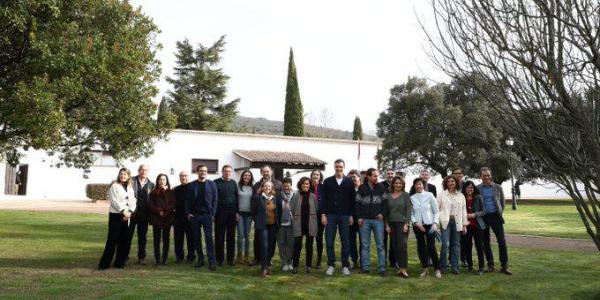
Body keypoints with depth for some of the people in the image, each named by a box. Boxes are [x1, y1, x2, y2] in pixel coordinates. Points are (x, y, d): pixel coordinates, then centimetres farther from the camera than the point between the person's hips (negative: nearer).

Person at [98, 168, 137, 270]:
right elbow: (114, 201, -10)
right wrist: (123, 211, -15)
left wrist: (129, 212, -7)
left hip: (128, 216, 5)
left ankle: (119, 263, 14)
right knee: (112, 240, -6)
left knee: (125, 240, 5)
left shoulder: (130, 188, 14)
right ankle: (104, 263, 1)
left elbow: (133, 201, 9)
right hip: (116, 215, -5)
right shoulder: (114, 186, -2)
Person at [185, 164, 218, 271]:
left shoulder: (211, 184, 3)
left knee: (209, 238, -6)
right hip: (194, 215, 3)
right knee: (196, 238, 7)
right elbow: (188, 200, 9)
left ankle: (212, 261, -5)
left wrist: (213, 214, -7)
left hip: (207, 215, -3)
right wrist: (188, 212, -1)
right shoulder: (192, 185, 8)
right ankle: (200, 259, 17)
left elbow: (215, 200, 0)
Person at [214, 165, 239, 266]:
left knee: (231, 237, 7)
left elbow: (236, 197, 9)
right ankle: (219, 258, 12)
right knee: (219, 237, 3)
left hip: (232, 213, 3)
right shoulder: (216, 183, -1)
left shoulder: (233, 183, 10)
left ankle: (230, 258, 16)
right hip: (220, 213, -3)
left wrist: (237, 212, 2)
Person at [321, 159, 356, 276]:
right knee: (329, 241, 1)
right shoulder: (327, 181, 4)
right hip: (330, 215, 0)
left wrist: (351, 215, -2)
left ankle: (345, 265, 13)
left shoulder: (349, 182, 4)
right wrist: (323, 214, -5)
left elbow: (352, 200, 4)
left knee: (345, 242, 4)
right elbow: (323, 199, 2)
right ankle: (331, 265, 12)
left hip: (345, 216, 0)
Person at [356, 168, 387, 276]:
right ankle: (365, 267, 12)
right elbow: (358, 203, 5)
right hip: (365, 220, 1)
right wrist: (359, 217, -3)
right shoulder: (362, 188, 3)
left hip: (378, 220, 0)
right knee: (365, 245, 6)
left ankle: (382, 268, 5)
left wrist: (382, 213, -4)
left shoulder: (381, 187, 4)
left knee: (380, 245, 1)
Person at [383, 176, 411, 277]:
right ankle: (400, 267, 11)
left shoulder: (406, 195, 0)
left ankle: (403, 269, -9)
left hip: (402, 223, -3)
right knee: (394, 246, 3)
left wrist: (406, 224, -11)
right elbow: (385, 211, 9)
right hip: (391, 224, 3)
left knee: (402, 245, -11)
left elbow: (408, 210, -4)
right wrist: (387, 224, 3)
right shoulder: (388, 196, 8)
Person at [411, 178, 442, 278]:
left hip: (429, 224, -2)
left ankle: (437, 269, 6)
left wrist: (435, 223, -9)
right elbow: (411, 213, 6)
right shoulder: (412, 198, 4)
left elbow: (436, 211, 2)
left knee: (431, 247, -6)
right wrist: (415, 223, -9)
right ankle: (425, 268, 19)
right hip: (417, 226, 2)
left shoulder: (429, 195, -1)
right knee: (421, 247, 7)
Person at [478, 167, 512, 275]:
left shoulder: (498, 187, 4)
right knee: (486, 242, 6)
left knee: (502, 241, -4)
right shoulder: (477, 189, 0)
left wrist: (499, 213, 7)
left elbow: (502, 202, 12)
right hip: (483, 218, 0)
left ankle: (504, 266, 2)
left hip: (495, 216, 0)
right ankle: (490, 264, 17)